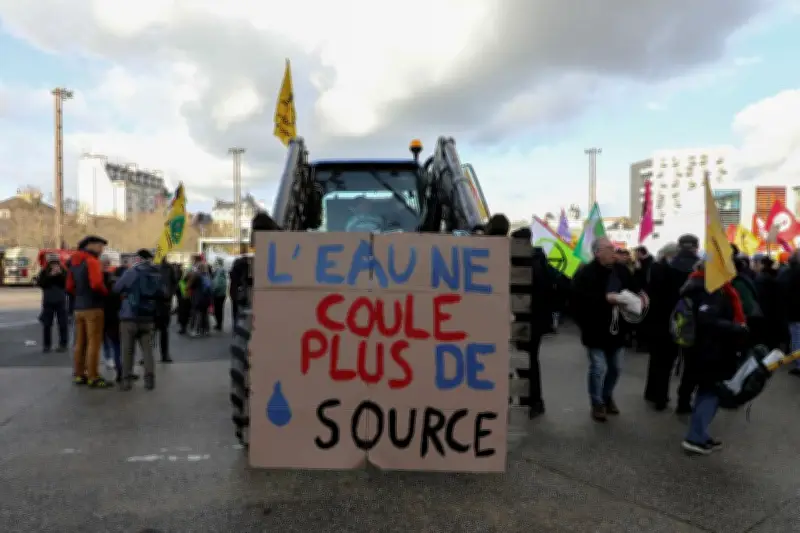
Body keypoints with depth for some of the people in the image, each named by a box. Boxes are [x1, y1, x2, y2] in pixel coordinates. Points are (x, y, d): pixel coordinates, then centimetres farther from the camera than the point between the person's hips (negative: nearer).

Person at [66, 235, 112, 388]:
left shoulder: (74, 262, 13)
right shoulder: (92, 261, -13)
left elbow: (69, 287, 15)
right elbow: (96, 284, -24)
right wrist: (106, 293, -7)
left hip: (79, 307, 8)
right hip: (93, 307, -8)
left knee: (80, 342, 13)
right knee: (94, 342, -5)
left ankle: (79, 374, 20)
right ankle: (93, 377, -2)